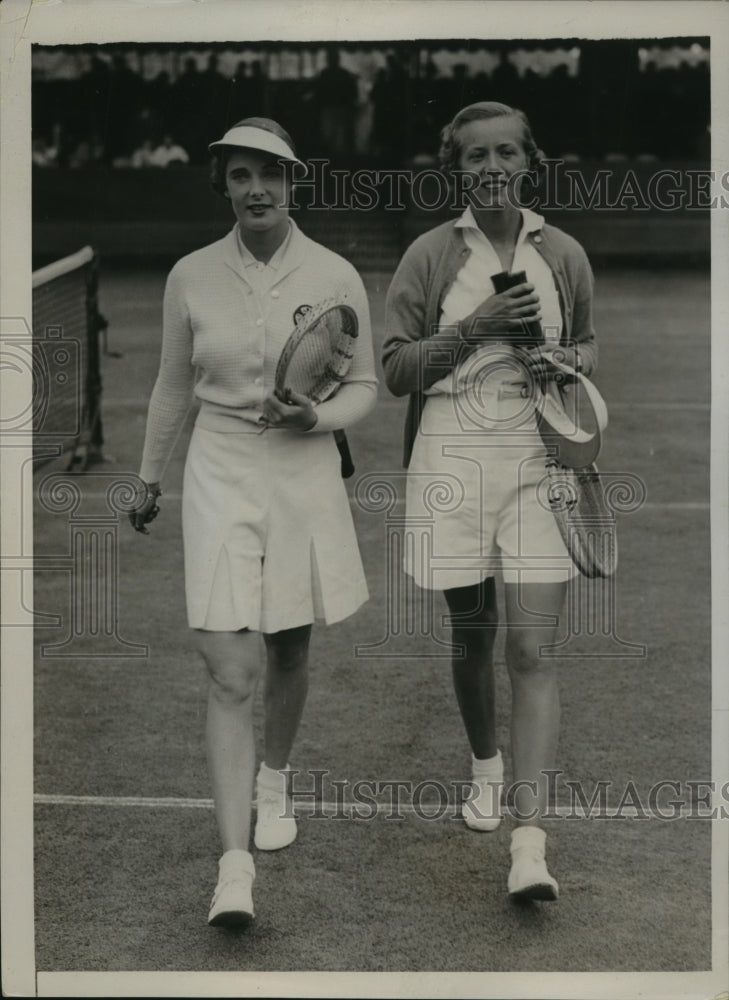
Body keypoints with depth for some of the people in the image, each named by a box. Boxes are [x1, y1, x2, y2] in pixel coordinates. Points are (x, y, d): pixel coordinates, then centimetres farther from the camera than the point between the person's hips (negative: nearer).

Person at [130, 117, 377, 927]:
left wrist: (316, 416, -17)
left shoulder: (335, 277, -5)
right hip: (220, 474, -1)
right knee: (230, 673, -9)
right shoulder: (191, 276, -2)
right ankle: (234, 864, -10)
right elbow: (173, 385, 11)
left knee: (289, 653, 17)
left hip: (305, 476, 1)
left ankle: (274, 782, 45)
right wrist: (149, 478, 19)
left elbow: (364, 387, 4)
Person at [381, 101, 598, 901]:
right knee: (471, 635, 14)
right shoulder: (431, 255, 0)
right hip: (452, 458, 0)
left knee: (531, 651, -8)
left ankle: (529, 845, -11)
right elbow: (395, 370, -1)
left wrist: (565, 362, -5)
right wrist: (475, 327, -14)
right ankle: (485, 766, 42)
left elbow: (588, 346, 19)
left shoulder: (563, 255, 4)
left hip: (539, 460, 0)